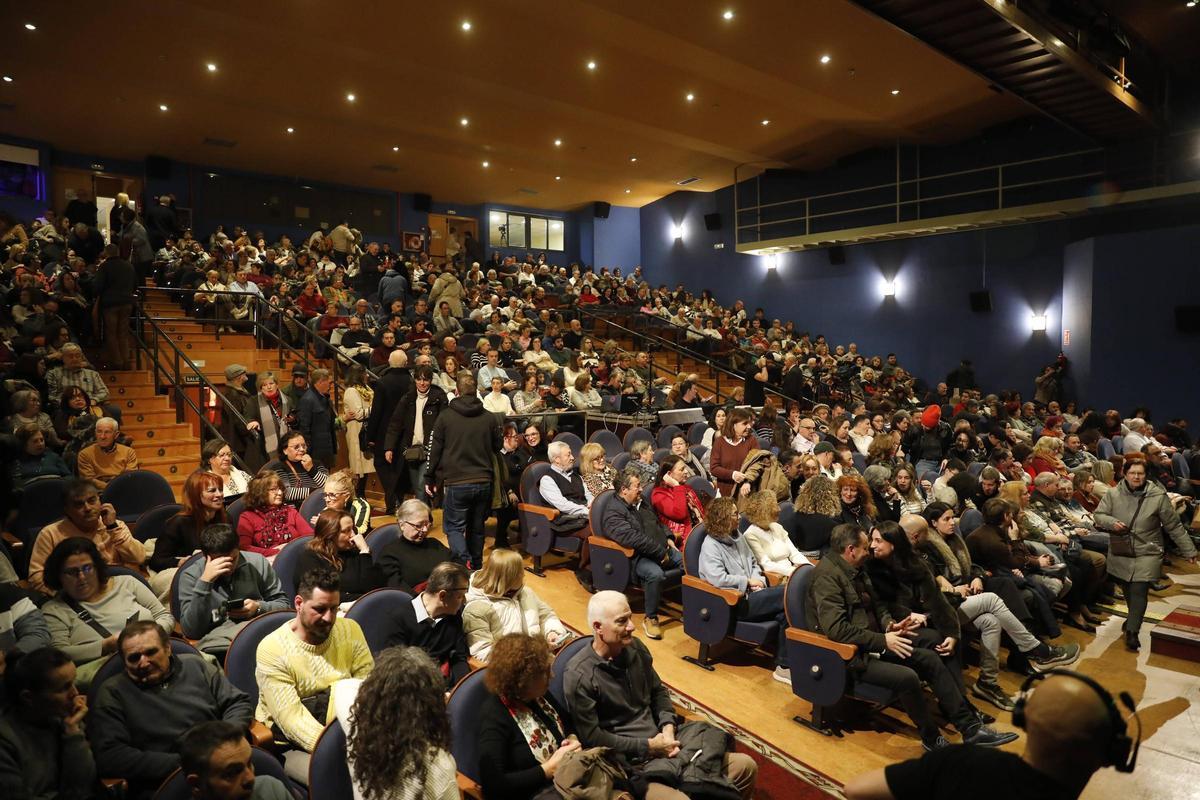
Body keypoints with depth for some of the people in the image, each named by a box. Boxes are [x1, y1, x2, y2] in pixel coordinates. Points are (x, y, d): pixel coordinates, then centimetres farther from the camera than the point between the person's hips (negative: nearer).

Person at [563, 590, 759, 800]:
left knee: (746, 767, 1)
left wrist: (668, 726, -5)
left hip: (662, 740, 7)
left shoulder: (635, 647, 3)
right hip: (629, 760, -6)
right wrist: (648, 746, -15)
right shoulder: (579, 675, -18)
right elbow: (592, 738, -17)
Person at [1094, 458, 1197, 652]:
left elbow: (1174, 526, 0)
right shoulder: (1113, 494, -3)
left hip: (1147, 554, -2)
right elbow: (1098, 516, 2)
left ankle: (1132, 632, -7)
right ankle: (1134, 617, 39)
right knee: (1128, 589, 15)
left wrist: (1188, 550, 4)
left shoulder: (1158, 496, -6)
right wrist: (1112, 523, -19)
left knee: (1139, 591, -10)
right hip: (1120, 553, 2)